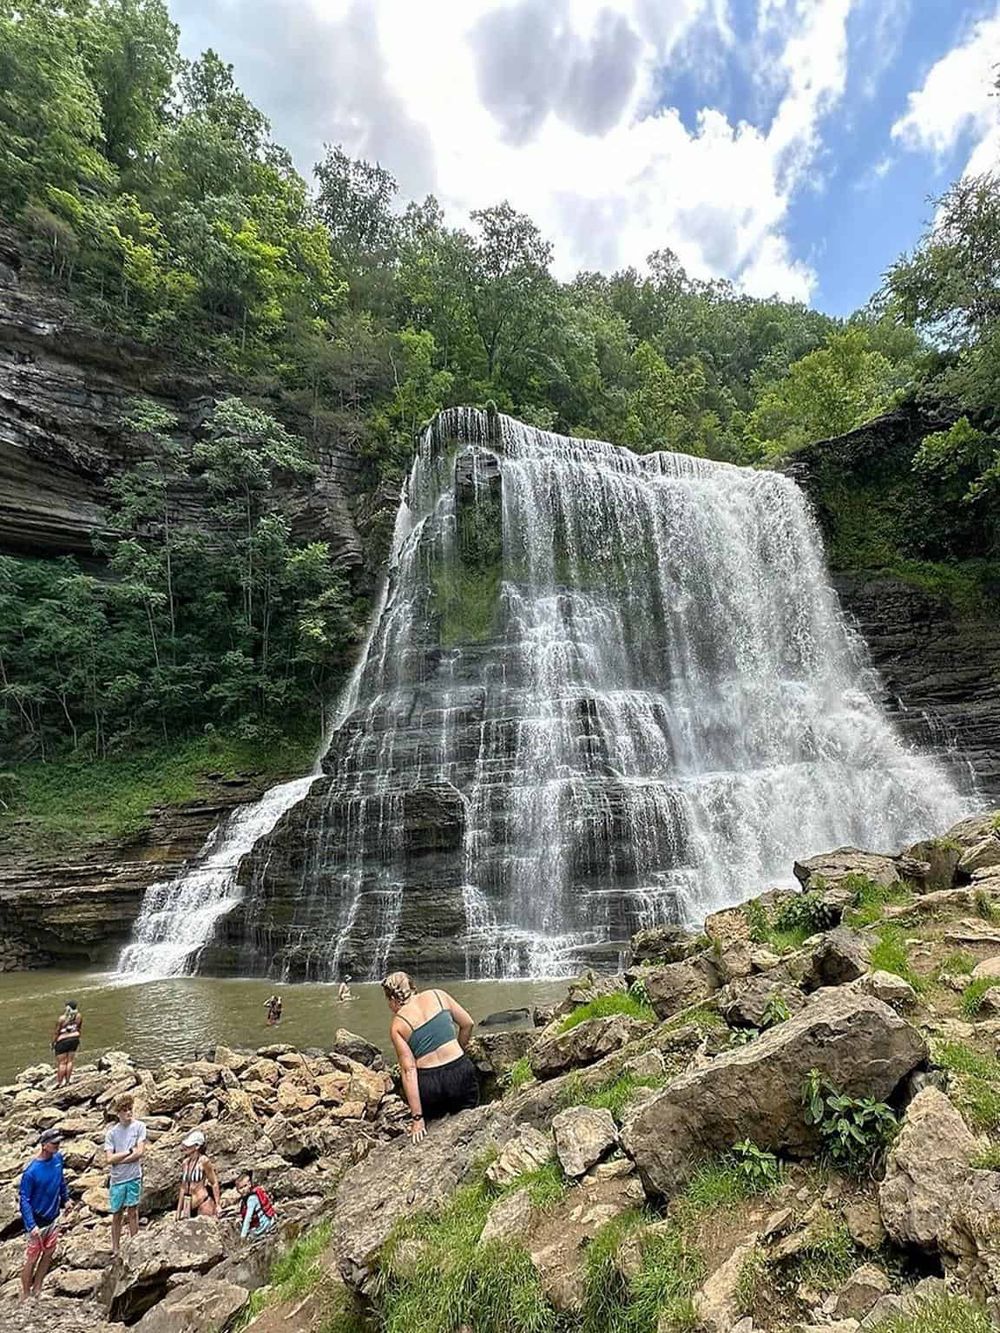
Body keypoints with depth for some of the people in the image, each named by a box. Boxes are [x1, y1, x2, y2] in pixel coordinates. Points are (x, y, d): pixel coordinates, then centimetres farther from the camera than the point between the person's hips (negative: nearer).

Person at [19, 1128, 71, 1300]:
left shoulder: (58, 1158, -11)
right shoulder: (31, 1171, -28)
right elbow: (23, 1200, -20)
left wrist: (65, 1201, 14)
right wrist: (31, 1226, -23)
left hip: (53, 1218, 6)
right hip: (38, 1222, -6)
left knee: (49, 1254, 17)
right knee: (32, 1259, 9)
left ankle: (37, 1290, 35)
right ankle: (25, 1295, 30)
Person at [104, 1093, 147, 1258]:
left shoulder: (139, 1126, -4)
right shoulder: (112, 1132, 0)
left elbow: (140, 1152, -10)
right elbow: (110, 1159, -6)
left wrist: (119, 1160, -8)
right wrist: (130, 1151, -11)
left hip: (133, 1176, -2)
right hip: (116, 1179, 2)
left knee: (132, 1211, 2)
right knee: (116, 1215, 10)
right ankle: (115, 1249, 23)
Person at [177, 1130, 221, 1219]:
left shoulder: (203, 1161, -12)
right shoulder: (186, 1162, 6)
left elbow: (214, 1183, -8)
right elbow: (183, 1187, 14)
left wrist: (217, 1205, -9)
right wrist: (179, 1209, 15)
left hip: (203, 1203, -6)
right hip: (189, 1206, 6)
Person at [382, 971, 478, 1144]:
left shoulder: (397, 1026, -2)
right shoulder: (438, 995, 2)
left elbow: (409, 1070, -6)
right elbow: (467, 1024, 7)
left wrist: (417, 1117, -3)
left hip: (429, 1085, -1)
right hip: (460, 1072, 1)